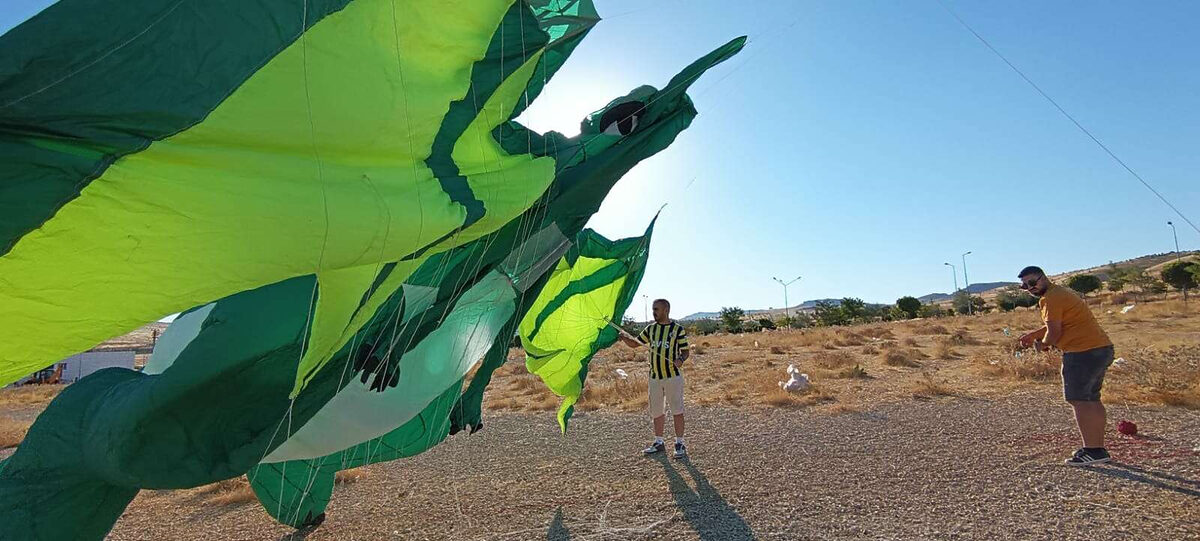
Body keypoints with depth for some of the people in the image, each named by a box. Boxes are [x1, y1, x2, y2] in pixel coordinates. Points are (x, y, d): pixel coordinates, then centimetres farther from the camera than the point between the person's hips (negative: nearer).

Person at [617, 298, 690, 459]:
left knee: (677, 410, 2)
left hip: (673, 376, -5)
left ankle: (680, 444, 15)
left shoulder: (678, 329, -5)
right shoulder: (650, 328, 9)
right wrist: (625, 337, -7)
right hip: (654, 377, 5)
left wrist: (680, 359, -24)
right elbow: (635, 343, 13)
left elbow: (686, 351, -2)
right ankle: (659, 442, 27)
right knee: (656, 411, 13)